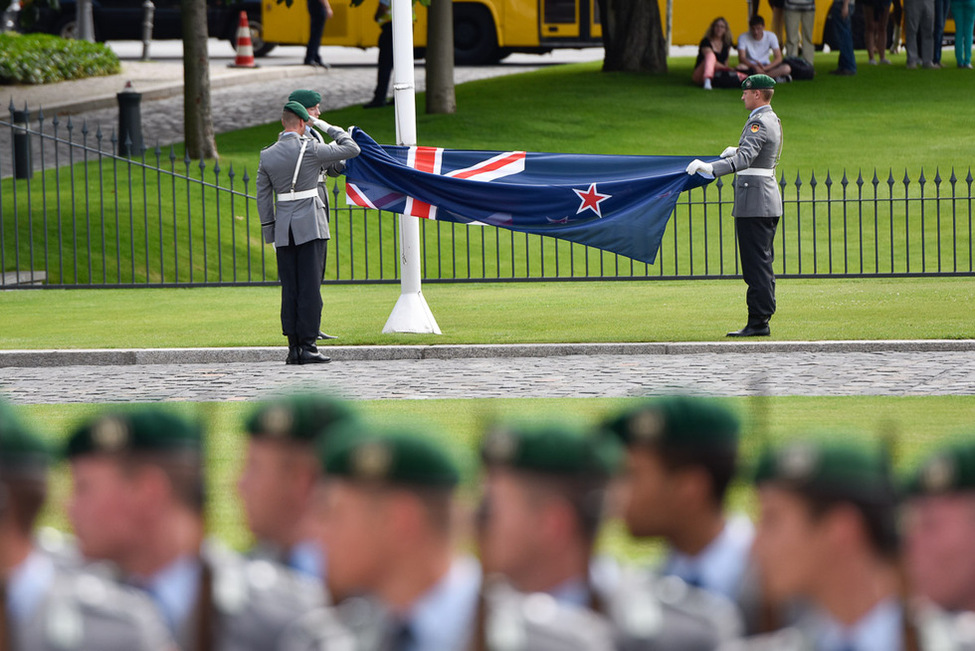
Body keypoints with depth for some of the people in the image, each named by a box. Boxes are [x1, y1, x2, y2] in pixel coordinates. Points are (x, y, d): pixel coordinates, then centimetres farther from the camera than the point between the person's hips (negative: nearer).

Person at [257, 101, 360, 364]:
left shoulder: (268, 156, 4)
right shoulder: (310, 150, -9)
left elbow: (263, 197, 7)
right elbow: (352, 149, -1)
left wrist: (270, 233, 13)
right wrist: (328, 128, 10)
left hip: (284, 228, 4)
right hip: (311, 225, -4)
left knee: (289, 289, 6)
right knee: (310, 286, -4)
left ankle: (293, 347, 4)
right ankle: (307, 345, -7)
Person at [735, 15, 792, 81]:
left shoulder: (771, 36, -7)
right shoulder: (743, 38, -10)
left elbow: (778, 58, -10)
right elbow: (741, 58, -20)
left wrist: (764, 68, -26)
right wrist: (754, 67, -38)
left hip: (765, 66, 2)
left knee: (786, 68, -27)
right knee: (741, 67, -37)